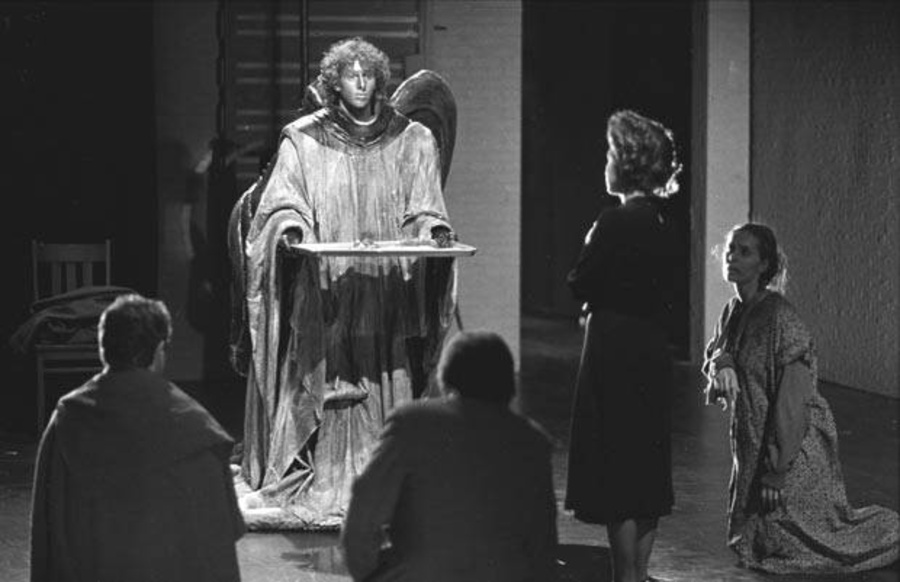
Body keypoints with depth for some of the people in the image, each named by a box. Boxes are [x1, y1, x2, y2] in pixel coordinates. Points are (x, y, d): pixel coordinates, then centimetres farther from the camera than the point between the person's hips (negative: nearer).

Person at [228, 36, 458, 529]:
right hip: (323, 293, -1)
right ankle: (320, 490, -1)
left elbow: (424, 210, 9)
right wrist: (292, 229, -18)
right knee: (320, 389, -6)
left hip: (390, 291, 1)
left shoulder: (411, 142, 9)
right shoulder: (303, 141, 6)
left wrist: (432, 230, -11)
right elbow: (283, 205, 2)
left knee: (387, 393, -3)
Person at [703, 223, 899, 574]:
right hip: (753, 444, 8)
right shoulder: (732, 311, 3)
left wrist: (778, 470, -24)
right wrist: (719, 361, -12)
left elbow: (792, 399, -22)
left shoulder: (780, 318, -21)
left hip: (792, 444, -8)